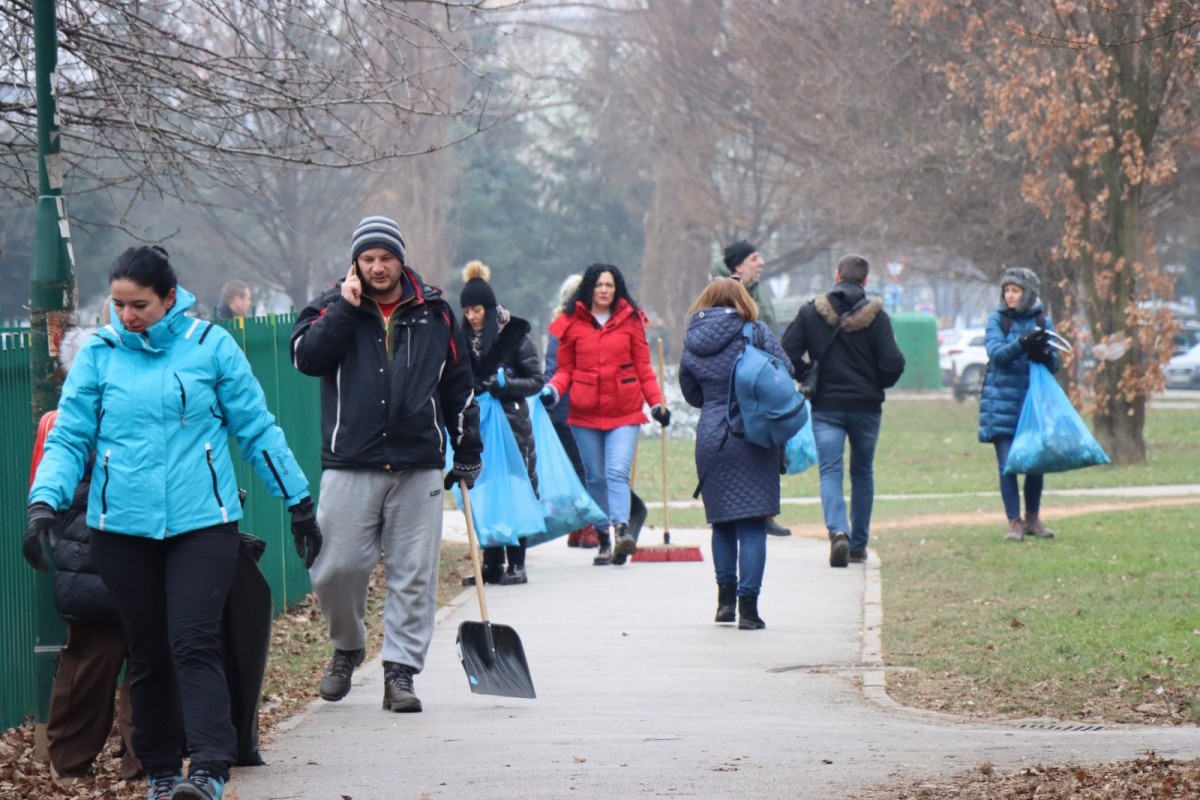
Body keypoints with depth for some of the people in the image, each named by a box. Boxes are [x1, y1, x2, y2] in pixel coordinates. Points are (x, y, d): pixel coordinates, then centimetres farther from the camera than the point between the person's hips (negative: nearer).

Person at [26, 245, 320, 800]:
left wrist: (299, 502, 9)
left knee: (194, 645, -13)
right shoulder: (99, 354, 3)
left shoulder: (211, 346, 0)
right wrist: (44, 502, -11)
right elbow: (68, 438, 4)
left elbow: (257, 431, 7)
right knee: (148, 654, 8)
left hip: (202, 523, -2)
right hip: (123, 526, 2)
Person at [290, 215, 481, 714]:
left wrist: (468, 453, 15)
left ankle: (401, 670, 3)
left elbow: (459, 387, 16)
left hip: (419, 467, 1)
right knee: (337, 569, -3)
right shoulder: (333, 308, 6)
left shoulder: (434, 314, 10)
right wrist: (347, 307, -13)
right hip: (350, 466, -1)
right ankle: (347, 647, 22)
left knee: (414, 575, -2)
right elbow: (305, 357, -12)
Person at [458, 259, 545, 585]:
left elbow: (536, 381, -3)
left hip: (512, 426, -4)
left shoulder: (515, 336, -5)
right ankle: (491, 564, 7)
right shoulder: (464, 339, 8)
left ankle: (516, 564, 0)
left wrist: (505, 384, -18)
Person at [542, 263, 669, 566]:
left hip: (624, 413, -2)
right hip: (585, 414, 2)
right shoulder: (572, 323, 6)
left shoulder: (630, 320, 6)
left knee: (618, 471, -18)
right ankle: (604, 541, 14)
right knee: (595, 478, 6)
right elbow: (565, 369, 10)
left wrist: (657, 403, 1)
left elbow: (643, 368, 9)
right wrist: (552, 390, -10)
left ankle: (622, 530, -32)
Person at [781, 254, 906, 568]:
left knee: (830, 471, -3)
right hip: (866, 407, 1)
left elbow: (788, 353, -7)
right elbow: (893, 364, -11)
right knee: (862, 474, 15)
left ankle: (838, 531, -28)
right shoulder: (876, 315, -6)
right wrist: (878, 384, 10)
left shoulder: (811, 312, -3)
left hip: (826, 406, -1)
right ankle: (858, 546, 20)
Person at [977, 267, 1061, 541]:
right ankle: (1014, 522, 1)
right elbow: (997, 353, -13)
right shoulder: (997, 320, 2)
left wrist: (1044, 354, -19)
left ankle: (1033, 518, 22)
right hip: (1003, 402, -2)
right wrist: (1022, 345, -30)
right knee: (1007, 464, -5)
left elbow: (1055, 363, 4)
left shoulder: (1042, 322, 7)